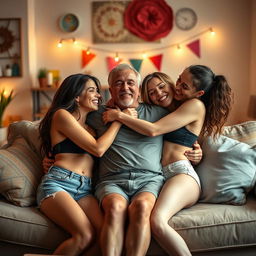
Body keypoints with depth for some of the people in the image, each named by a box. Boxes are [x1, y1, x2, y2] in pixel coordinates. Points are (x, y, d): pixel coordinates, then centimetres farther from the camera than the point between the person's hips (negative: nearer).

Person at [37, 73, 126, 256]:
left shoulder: (91, 124, 28)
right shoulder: (62, 114, 4)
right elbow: (97, 149, -3)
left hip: (85, 190, 6)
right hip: (58, 183, -5)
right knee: (86, 236, -30)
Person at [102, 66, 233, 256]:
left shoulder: (196, 105, 0)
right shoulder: (171, 109, 24)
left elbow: (153, 130, -9)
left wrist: (119, 115, 0)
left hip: (181, 172, -7)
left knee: (157, 221, -36)